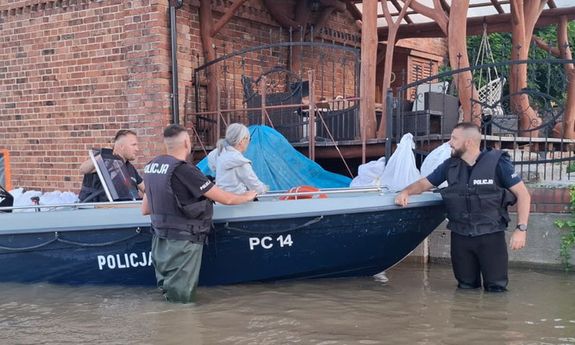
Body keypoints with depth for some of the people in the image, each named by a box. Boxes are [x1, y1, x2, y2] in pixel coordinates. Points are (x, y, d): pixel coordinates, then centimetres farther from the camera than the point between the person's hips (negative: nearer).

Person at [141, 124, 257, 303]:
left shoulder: (151, 166, 6)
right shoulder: (184, 170, -19)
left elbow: (144, 209, 15)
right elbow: (226, 199, -12)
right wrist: (247, 196, 7)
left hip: (160, 239, 8)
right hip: (182, 242, -8)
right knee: (181, 299, 1)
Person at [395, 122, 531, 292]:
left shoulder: (497, 163, -9)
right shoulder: (450, 165, 5)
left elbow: (523, 194, -7)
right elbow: (423, 183, 15)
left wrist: (521, 228, -15)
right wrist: (406, 191, -7)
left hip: (491, 235, -4)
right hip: (460, 237, 4)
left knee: (496, 288, 0)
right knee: (466, 287, 11)